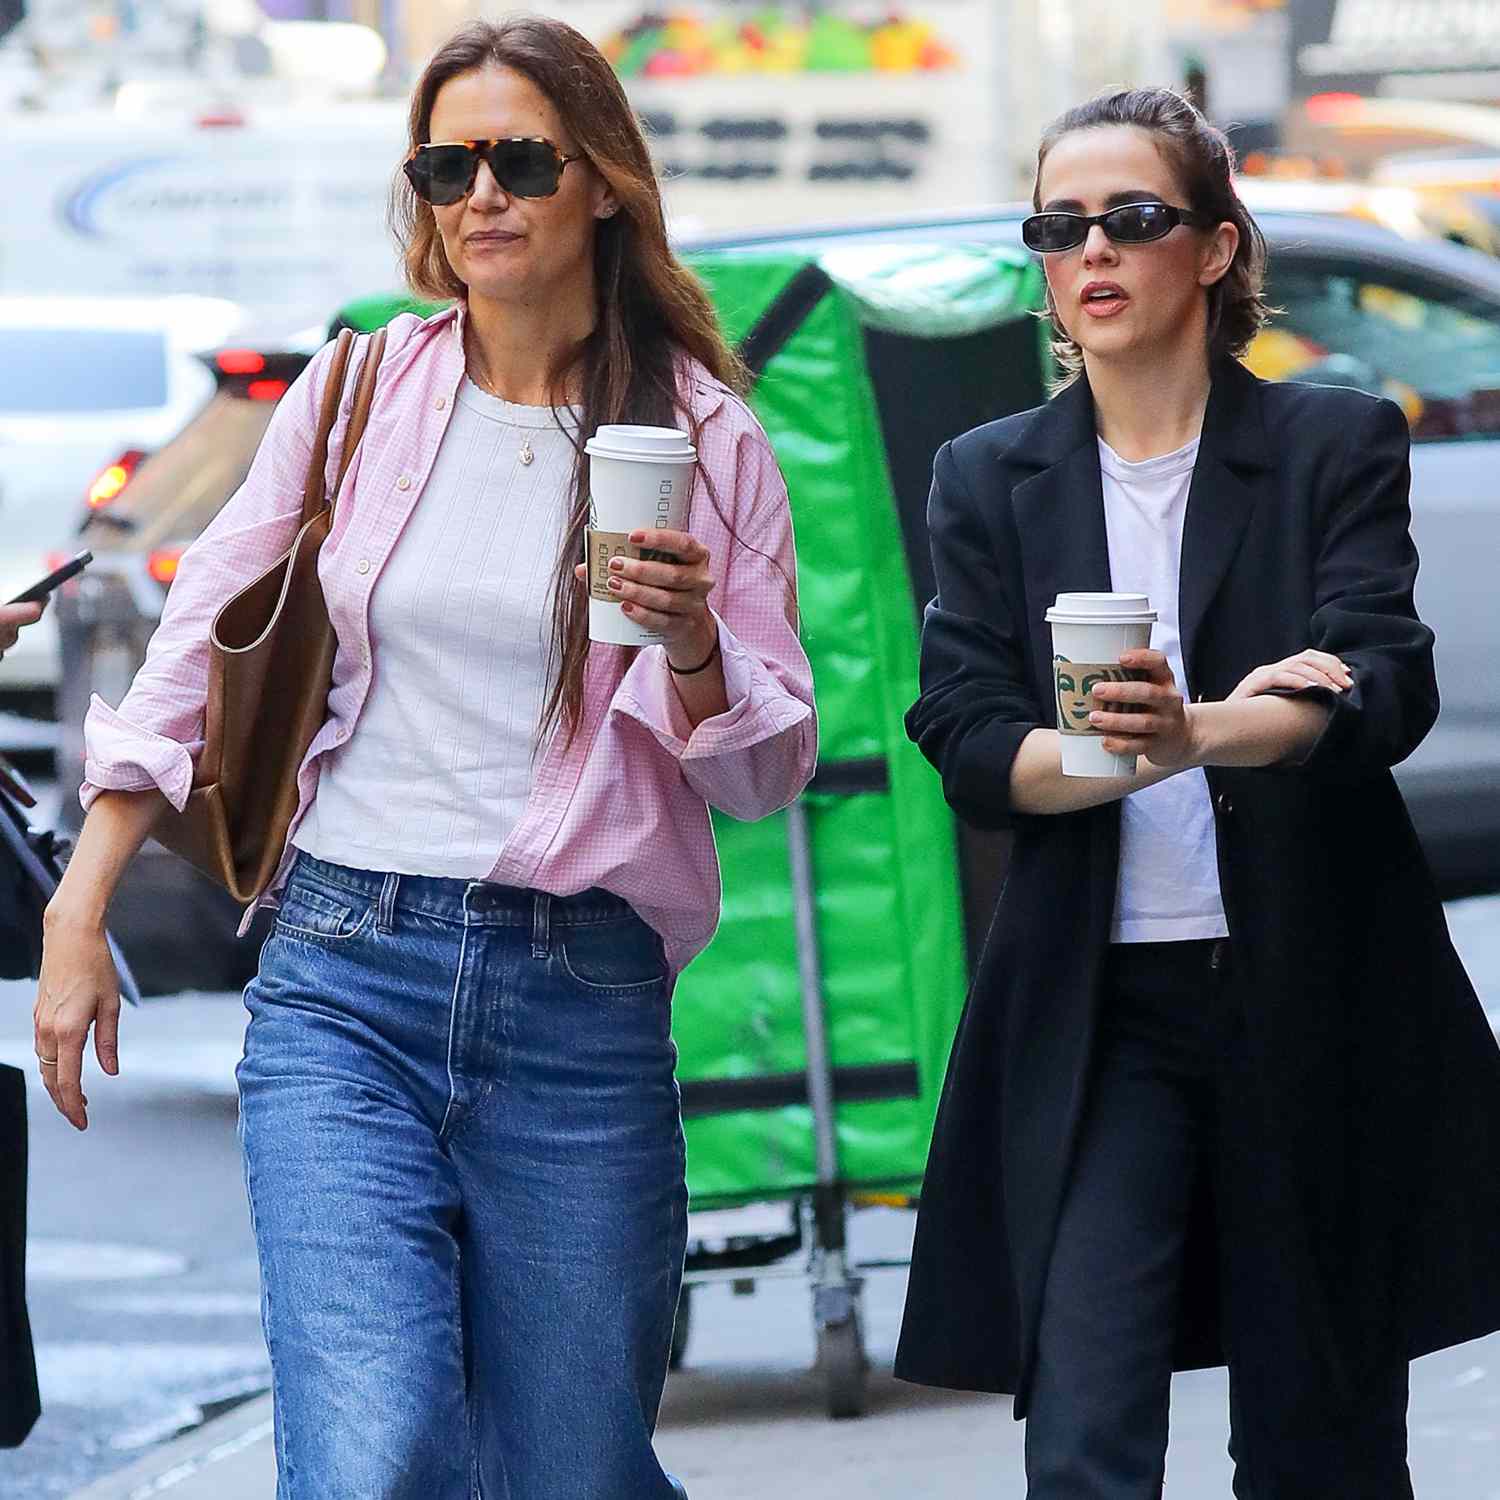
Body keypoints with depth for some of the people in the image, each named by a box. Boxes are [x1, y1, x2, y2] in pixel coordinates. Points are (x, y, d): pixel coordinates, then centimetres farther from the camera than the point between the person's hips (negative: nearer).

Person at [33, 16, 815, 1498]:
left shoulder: (707, 442, 4)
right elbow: (196, 657, 13)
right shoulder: (357, 395, 7)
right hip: (345, 980, 0)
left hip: (581, 1001, 0)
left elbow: (766, 771, 6)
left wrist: (690, 644, -14)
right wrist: (79, 916, 9)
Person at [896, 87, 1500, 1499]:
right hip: (1096, 1015, 1)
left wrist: (1201, 733, -34)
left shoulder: (1338, 447, 1)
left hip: (1314, 1004, -1)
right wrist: (1135, 750, -20)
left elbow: (1385, 687, -14)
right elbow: (966, 743, -1)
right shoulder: (990, 480, 9)